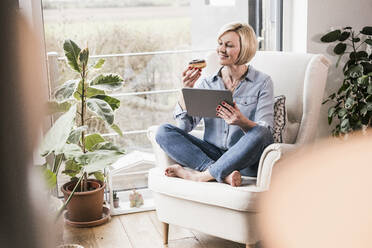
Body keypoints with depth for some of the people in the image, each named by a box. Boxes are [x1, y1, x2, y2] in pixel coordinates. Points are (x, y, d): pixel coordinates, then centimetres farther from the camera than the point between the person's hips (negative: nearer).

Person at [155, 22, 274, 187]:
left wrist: (242, 122, -31)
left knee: (259, 134, -35)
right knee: (163, 131, -14)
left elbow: (263, 131, -10)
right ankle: (222, 173, -27)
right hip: (213, 153, 3)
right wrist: (186, 89, -16)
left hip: (245, 160, -3)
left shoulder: (262, 82, 0)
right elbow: (184, 126, -2)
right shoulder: (206, 83, 8)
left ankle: (199, 175, -25)